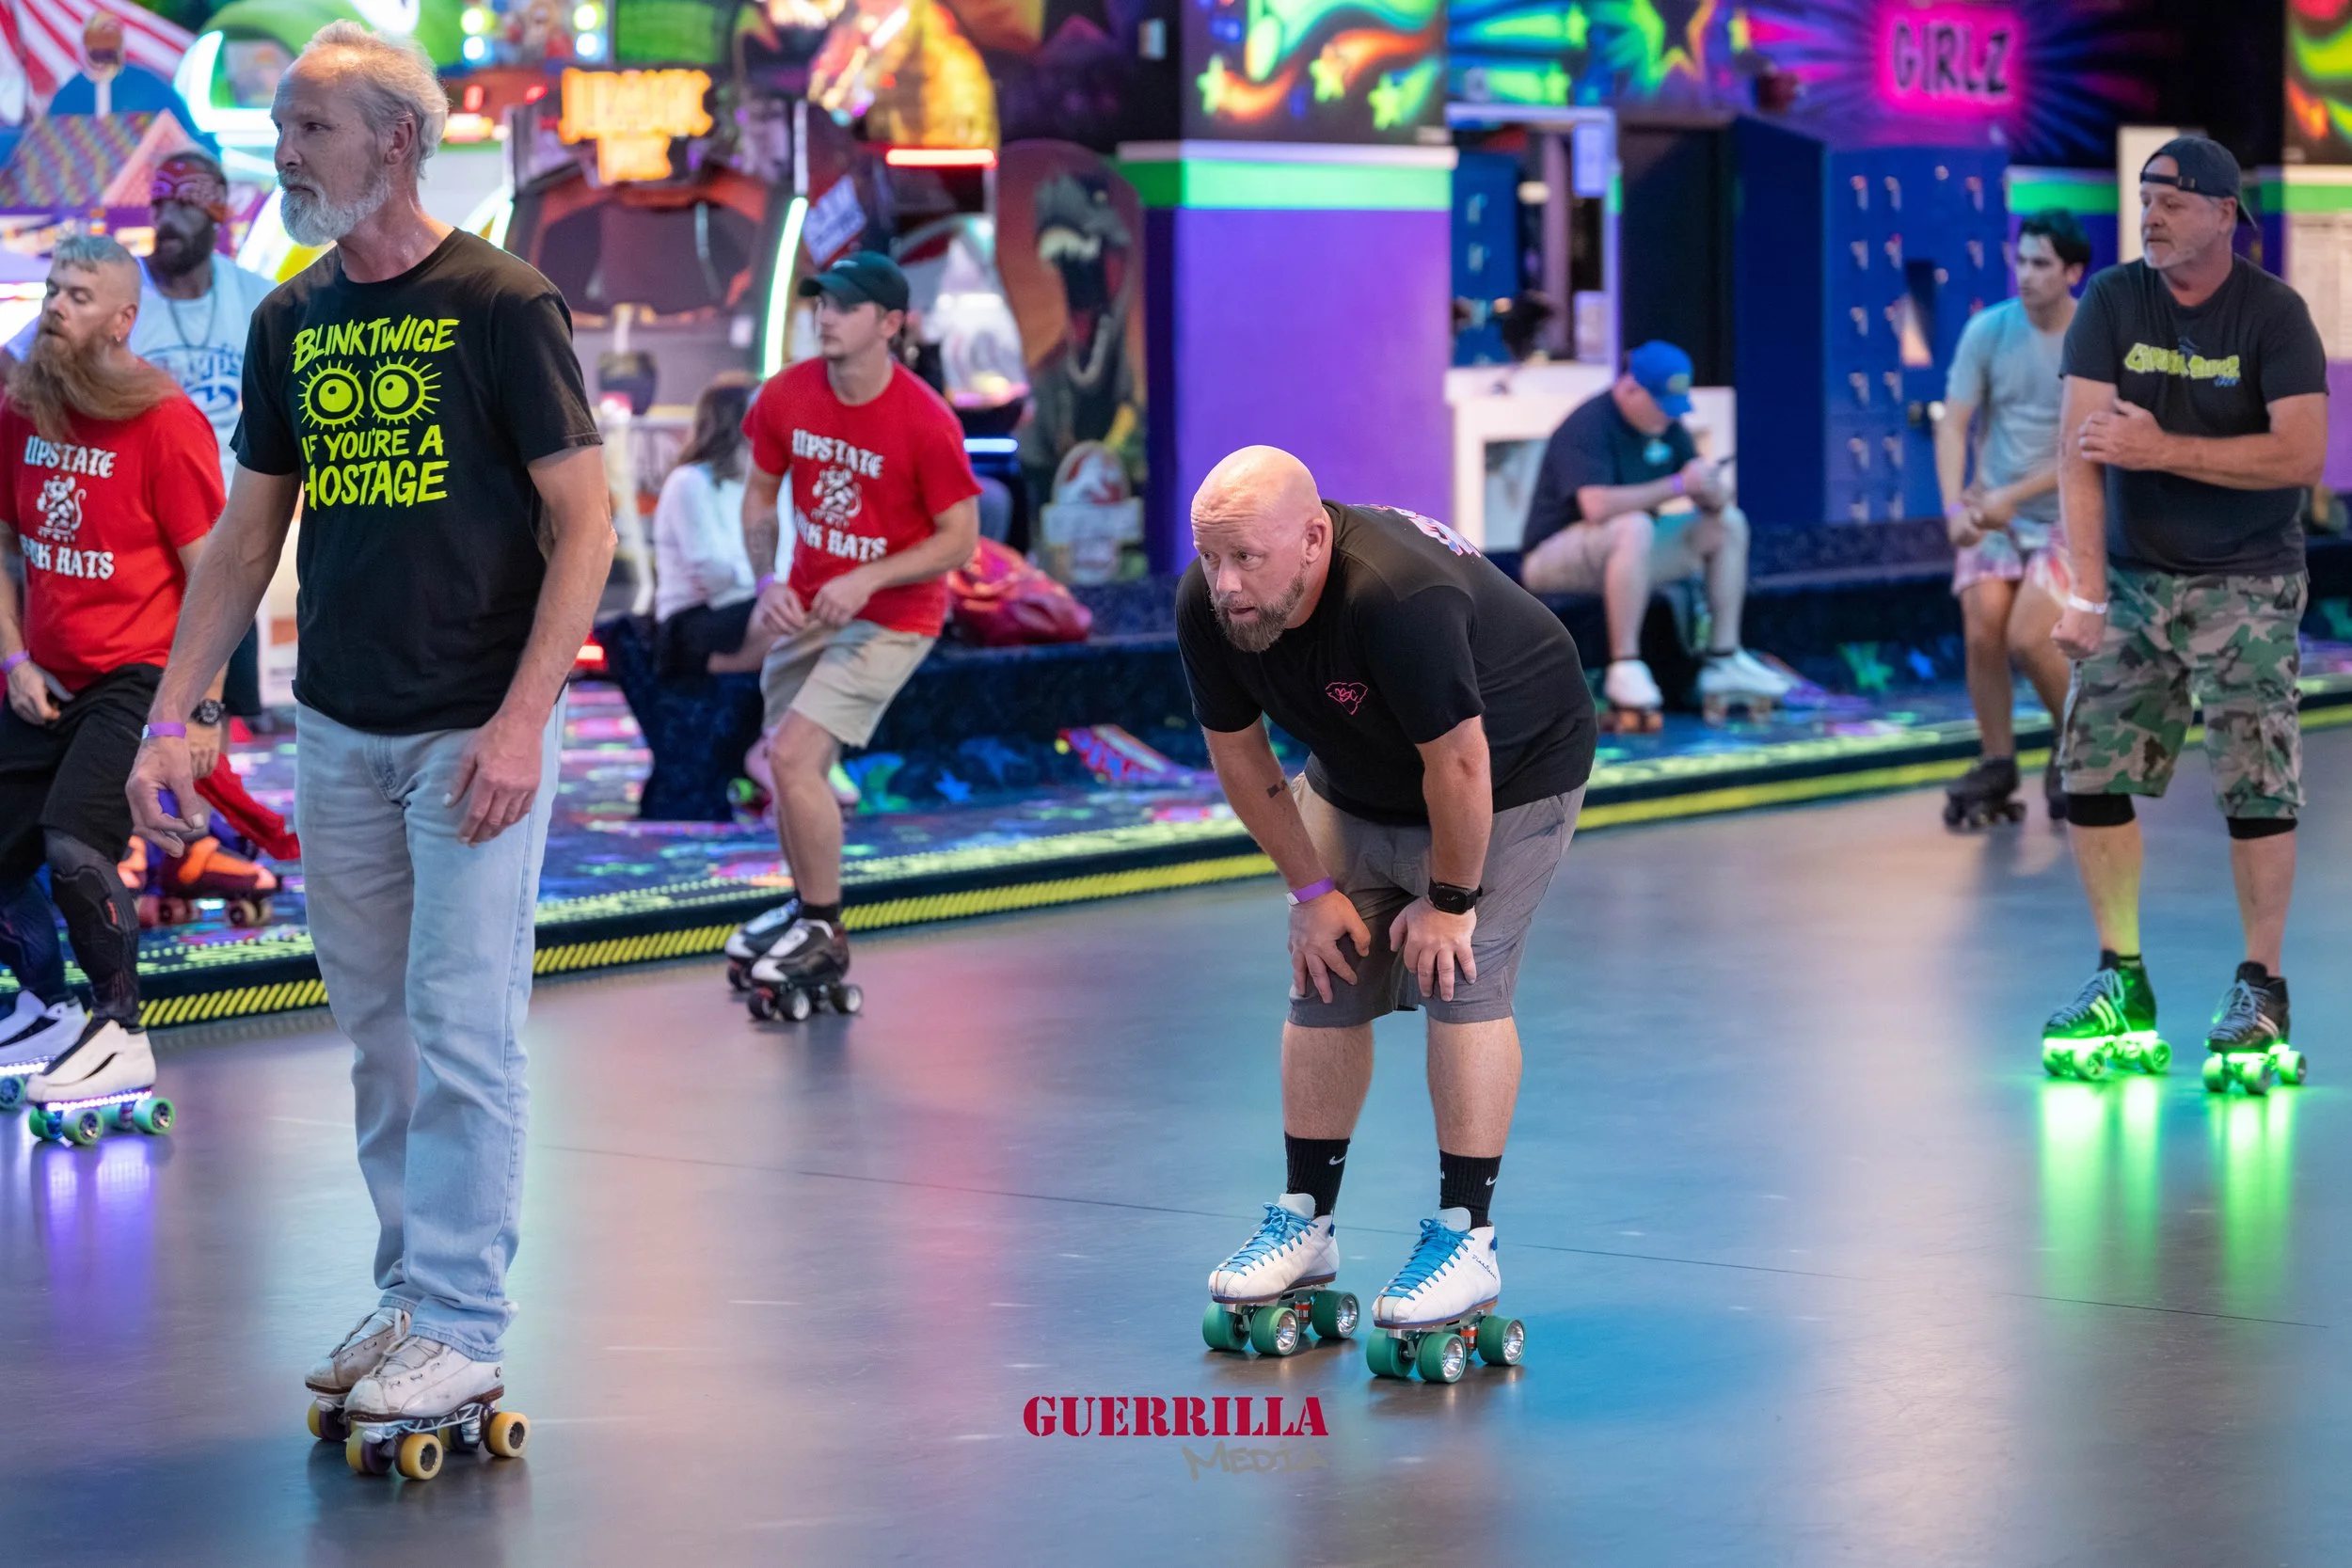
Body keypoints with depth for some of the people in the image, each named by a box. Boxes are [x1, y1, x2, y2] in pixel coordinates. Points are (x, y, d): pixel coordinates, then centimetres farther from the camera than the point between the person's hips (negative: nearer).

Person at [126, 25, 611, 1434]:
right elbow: (250, 535, 14)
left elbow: (583, 525, -10)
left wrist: (522, 721, -18)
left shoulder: (502, 306, -8)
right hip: (339, 734, 6)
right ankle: (409, 1296, 19)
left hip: (475, 734, -6)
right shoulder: (292, 322, 9)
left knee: (461, 1031, -5)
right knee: (378, 1033, 10)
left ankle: (458, 1323, 0)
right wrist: (171, 715, 6)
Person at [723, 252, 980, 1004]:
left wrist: (866, 580, -25)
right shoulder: (786, 396, -7)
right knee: (793, 764, 15)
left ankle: (824, 937, -2)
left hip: (889, 619, -6)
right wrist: (767, 582, -7)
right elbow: (760, 493, 8)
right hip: (806, 606, 6)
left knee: (793, 755, -17)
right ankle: (806, 907, 39)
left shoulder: (925, 422, -21)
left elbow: (960, 539, -15)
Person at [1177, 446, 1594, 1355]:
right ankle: (1306, 1224, 14)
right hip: (1361, 784, 6)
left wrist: (1451, 899, -21)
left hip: (1511, 773, -6)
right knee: (1322, 986, 3)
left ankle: (1467, 1238, -10)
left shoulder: (1398, 597, -42)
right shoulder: (1206, 607, -22)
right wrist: (1312, 887, -4)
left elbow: (1459, 765, -32)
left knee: (1461, 983, -16)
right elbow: (1239, 755, -6)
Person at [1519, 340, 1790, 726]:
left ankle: (1723, 662, -1)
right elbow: (1596, 505, -36)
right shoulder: (1588, 426, -20)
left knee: (1729, 524, 3)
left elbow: (1718, 498, 6)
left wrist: (1713, 492, -19)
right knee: (1634, 527, -38)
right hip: (1554, 557, -9)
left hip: (1630, 554, 9)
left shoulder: (1665, 425, 6)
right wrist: (1678, 485, -32)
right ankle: (1624, 668, -39)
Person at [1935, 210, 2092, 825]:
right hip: (1993, 510, 3)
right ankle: (1997, 763, 7)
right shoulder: (1988, 330, -5)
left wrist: (2014, 495, -21)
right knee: (1981, 633, -11)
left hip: (2068, 515, -3)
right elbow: (1953, 424, -5)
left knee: (2027, 636, -16)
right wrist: (1955, 506, -19)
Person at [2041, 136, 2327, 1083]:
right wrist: (2085, 594, -19)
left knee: (2256, 787, -9)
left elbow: (2302, 453, -18)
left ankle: (2262, 988, 3)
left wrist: (2161, 450, -20)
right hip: (2133, 575, 3)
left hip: (2245, 585, -3)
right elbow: (2080, 450, -10)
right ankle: (2121, 986, 11)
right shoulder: (2111, 303, -2)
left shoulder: (2273, 313, -8)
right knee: (2092, 774, -1)